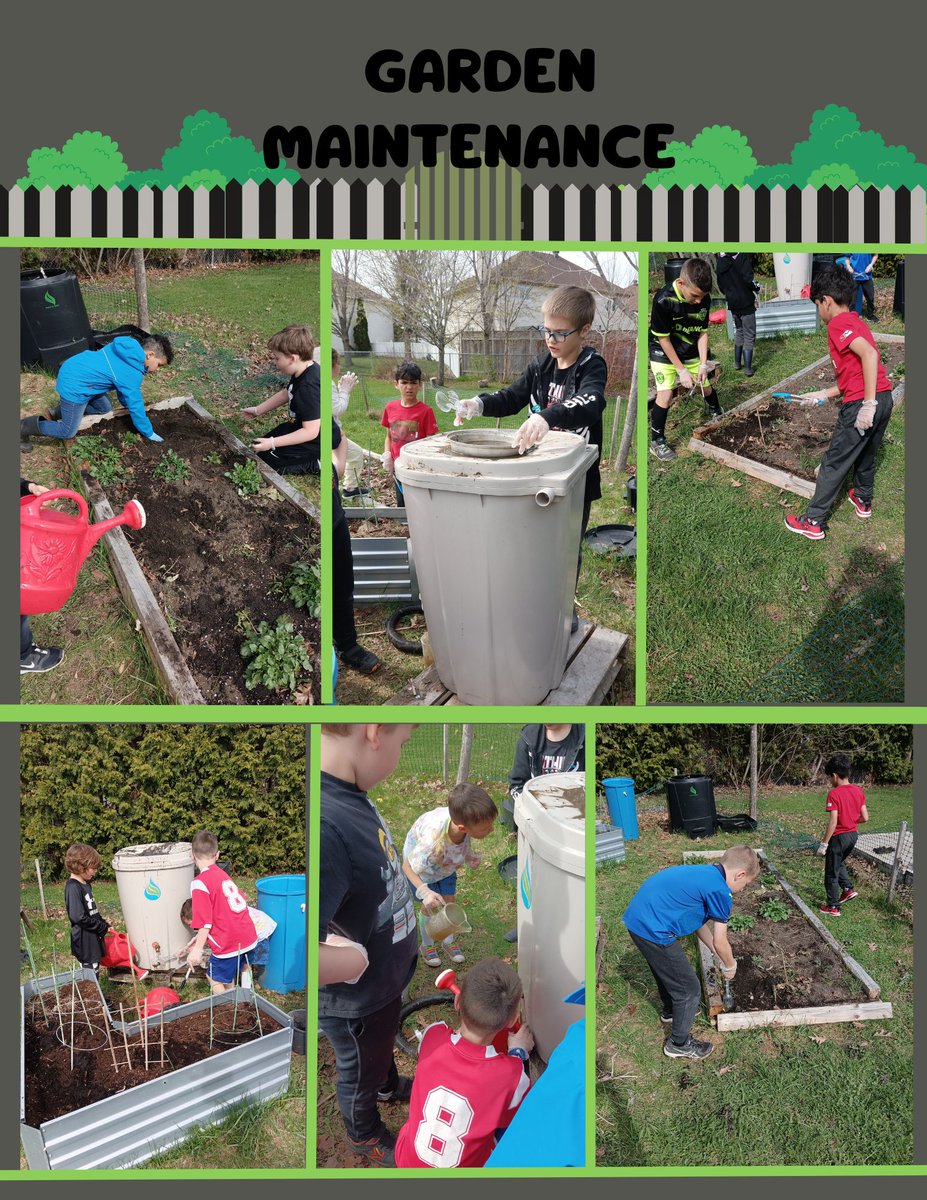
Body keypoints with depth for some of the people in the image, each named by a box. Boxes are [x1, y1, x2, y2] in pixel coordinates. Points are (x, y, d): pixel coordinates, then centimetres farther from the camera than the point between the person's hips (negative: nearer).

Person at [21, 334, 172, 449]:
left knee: (105, 409, 21)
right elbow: (135, 406, -18)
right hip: (74, 385, -9)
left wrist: (125, 403, 28)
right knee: (68, 432, 1)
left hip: (75, 371, 9)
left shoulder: (128, 348, 1)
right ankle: (24, 428, 11)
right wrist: (149, 433, -7)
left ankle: (58, 413, 25)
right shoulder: (132, 374, -25)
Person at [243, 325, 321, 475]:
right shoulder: (303, 372, -6)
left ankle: (314, 466, -5)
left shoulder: (309, 387, -34)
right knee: (260, 446, 20)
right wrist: (258, 410, 15)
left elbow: (310, 431, -33)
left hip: (312, 443, -10)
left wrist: (272, 443, -33)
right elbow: (286, 393, 15)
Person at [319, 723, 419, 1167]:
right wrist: (360, 959, -32)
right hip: (354, 999, -7)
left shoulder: (350, 796, -13)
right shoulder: (324, 825, -44)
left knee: (381, 1044, 36)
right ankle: (364, 1135, 53)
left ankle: (389, 1086, 64)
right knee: (359, 1070, 25)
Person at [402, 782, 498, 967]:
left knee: (449, 902, 12)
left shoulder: (464, 819, -36)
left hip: (446, 863, 4)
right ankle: (427, 946, 35)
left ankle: (449, 942, 38)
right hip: (421, 865, -4)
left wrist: (470, 857, -23)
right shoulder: (433, 841, -50)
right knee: (430, 906, 8)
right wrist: (424, 892, -49)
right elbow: (408, 866, -34)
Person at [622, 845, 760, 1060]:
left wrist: (718, 955, 26)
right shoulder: (720, 891, -13)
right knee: (689, 990, 8)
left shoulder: (704, 873, 14)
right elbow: (720, 942, -4)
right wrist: (730, 966, 15)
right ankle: (679, 1044, 25)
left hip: (636, 919, 9)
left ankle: (670, 1012, 57)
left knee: (667, 971, 34)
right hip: (653, 930, -9)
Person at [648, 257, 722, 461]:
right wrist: (681, 369, -19)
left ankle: (717, 413, 47)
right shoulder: (663, 300, -32)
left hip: (690, 351, 5)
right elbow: (663, 339, -23)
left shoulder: (704, 299, -18)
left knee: (706, 387, 16)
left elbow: (702, 332, -7)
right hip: (664, 352, -4)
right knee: (666, 394, -15)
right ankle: (657, 442, -1)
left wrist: (703, 364, -14)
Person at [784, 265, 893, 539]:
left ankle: (814, 523, 8)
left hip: (862, 404, -9)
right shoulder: (856, 322, 19)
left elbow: (870, 354, -25)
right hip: (884, 397, 9)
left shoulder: (838, 324, -10)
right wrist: (823, 394, 24)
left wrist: (868, 404, -26)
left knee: (833, 465, 2)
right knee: (866, 455, 30)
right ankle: (863, 500, 49)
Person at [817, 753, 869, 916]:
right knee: (839, 862, 32)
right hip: (853, 835, 7)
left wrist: (824, 843, -16)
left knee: (831, 872, 8)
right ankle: (848, 889, 24)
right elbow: (865, 817, 1)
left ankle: (833, 907, 16)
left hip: (838, 837, -7)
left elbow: (833, 822, -23)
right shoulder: (859, 791, -1)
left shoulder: (834, 794, -21)